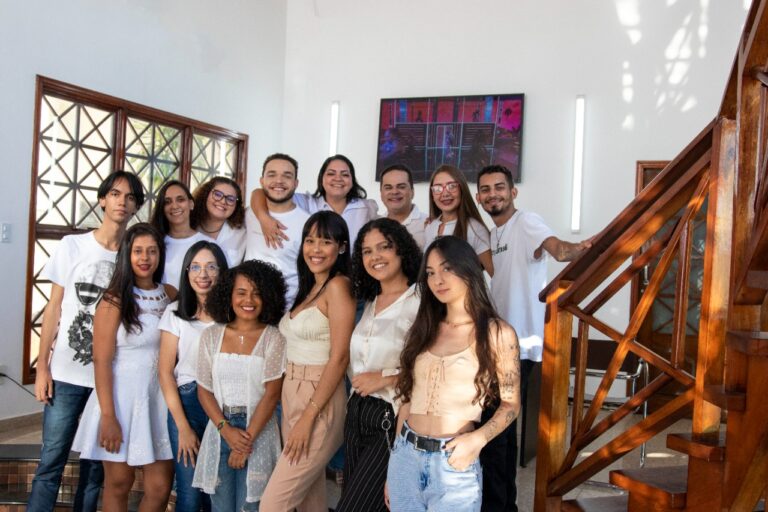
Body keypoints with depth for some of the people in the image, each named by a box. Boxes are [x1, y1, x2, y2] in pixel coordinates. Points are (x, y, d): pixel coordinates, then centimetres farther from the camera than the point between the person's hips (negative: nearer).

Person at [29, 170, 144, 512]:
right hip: (67, 373, -1)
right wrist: (42, 366, -2)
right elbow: (54, 308, 2)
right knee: (51, 461, 2)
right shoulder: (72, 245, 1)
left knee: (96, 464, 9)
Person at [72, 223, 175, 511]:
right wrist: (108, 417, -15)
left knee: (160, 488, 5)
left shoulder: (171, 295, 5)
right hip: (122, 394, -4)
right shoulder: (115, 301, -8)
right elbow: (101, 361, -12)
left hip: (158, 397, 4)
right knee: (118, 485, 9)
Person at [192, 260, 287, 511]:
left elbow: (271, 393, -9)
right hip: (220, 430, 3)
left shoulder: (273, 338, -6)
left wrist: (248, 437, -13)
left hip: (258, 430, -2)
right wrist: (226, 429, -10)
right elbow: (204, 389, 3)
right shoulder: (211, 335, 3)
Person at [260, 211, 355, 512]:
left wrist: (308, 416, -19)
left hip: (320, 402, -8)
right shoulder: (309, 287, 13)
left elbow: (339, 357, -18)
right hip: (292, 396, 8)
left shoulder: (338, 286, -13)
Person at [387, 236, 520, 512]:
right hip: (405, 456, 5)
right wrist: (393, 462, 12)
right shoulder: (424, 329, 8)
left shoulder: (497, 333, -7)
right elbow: (409, 397, 11)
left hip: (453, 463, -4)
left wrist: (478, 438, -18)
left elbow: (510, 404, -2)